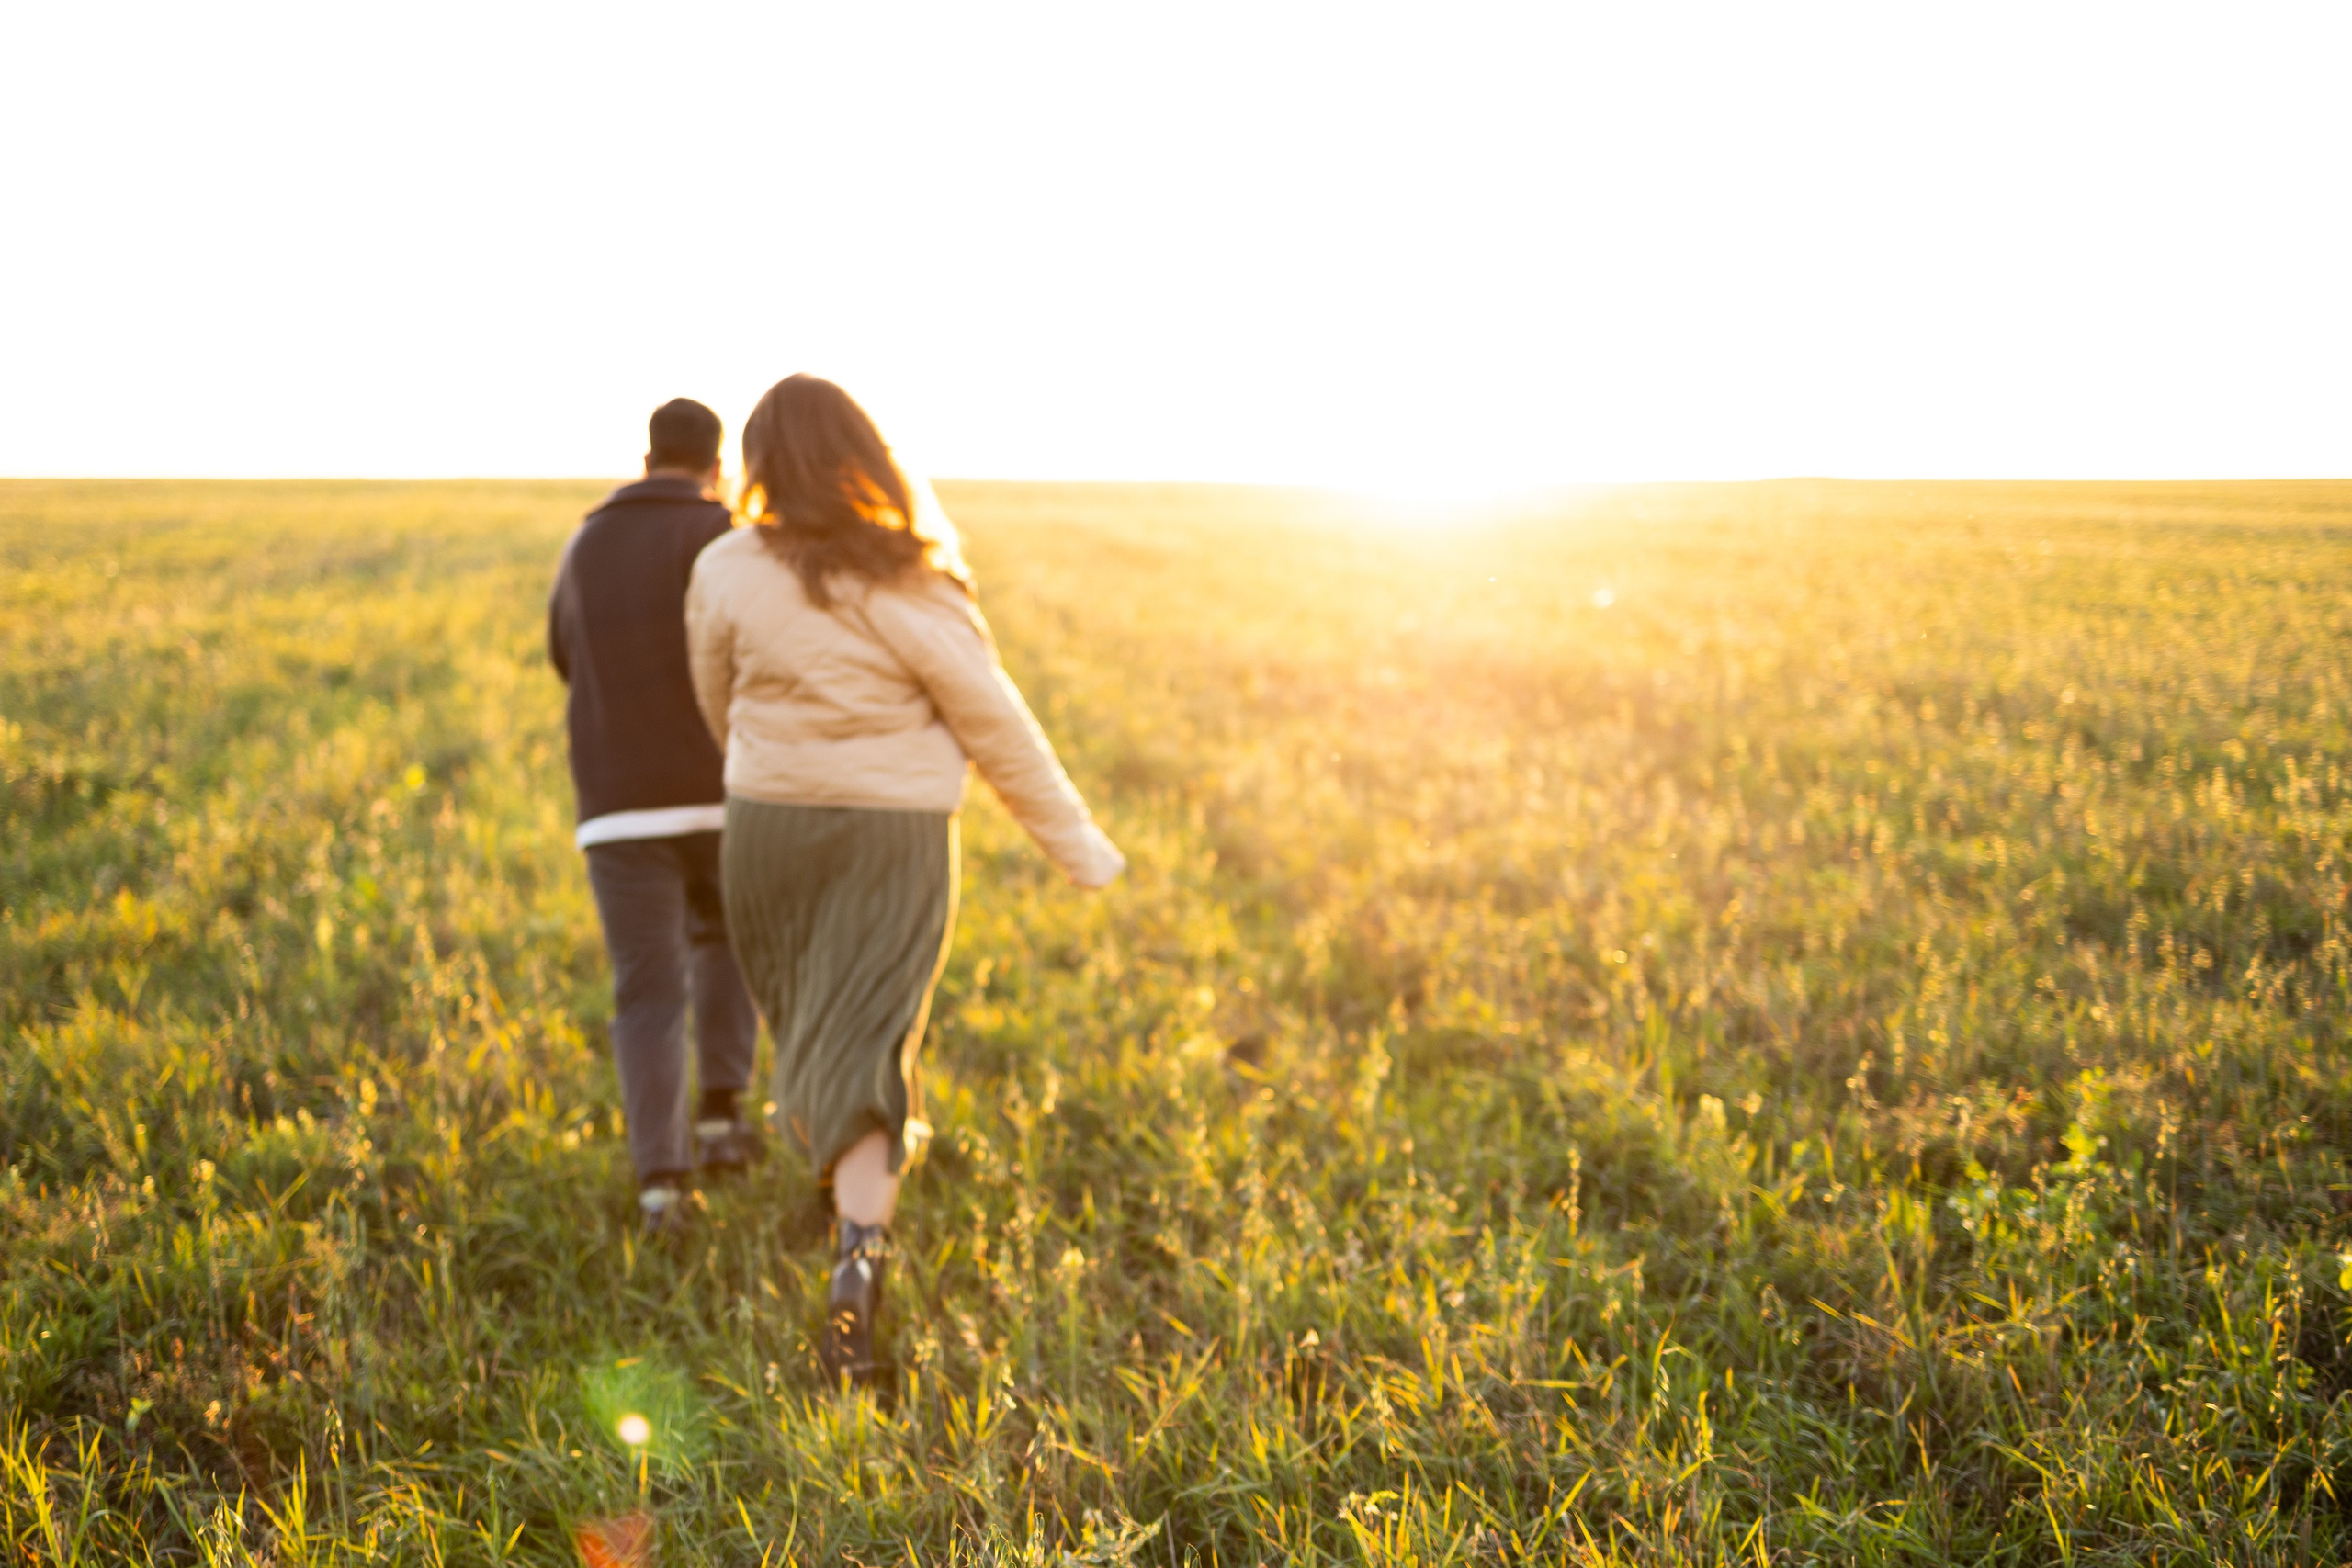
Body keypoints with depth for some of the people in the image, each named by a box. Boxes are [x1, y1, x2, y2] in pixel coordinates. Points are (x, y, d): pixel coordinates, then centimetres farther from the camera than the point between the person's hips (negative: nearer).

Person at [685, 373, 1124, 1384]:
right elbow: (997, 728, -10)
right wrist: (1076, 844, 1)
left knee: (805, 1032, 21)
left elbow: (718, 704, 9)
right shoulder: (913, 586, -13)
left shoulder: (727, 573, -6)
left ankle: (851, 1209, 39)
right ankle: (859, 1249, -20)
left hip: (768, 829, 2)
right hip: (896, 841, -2)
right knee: (862, 1047, -1)